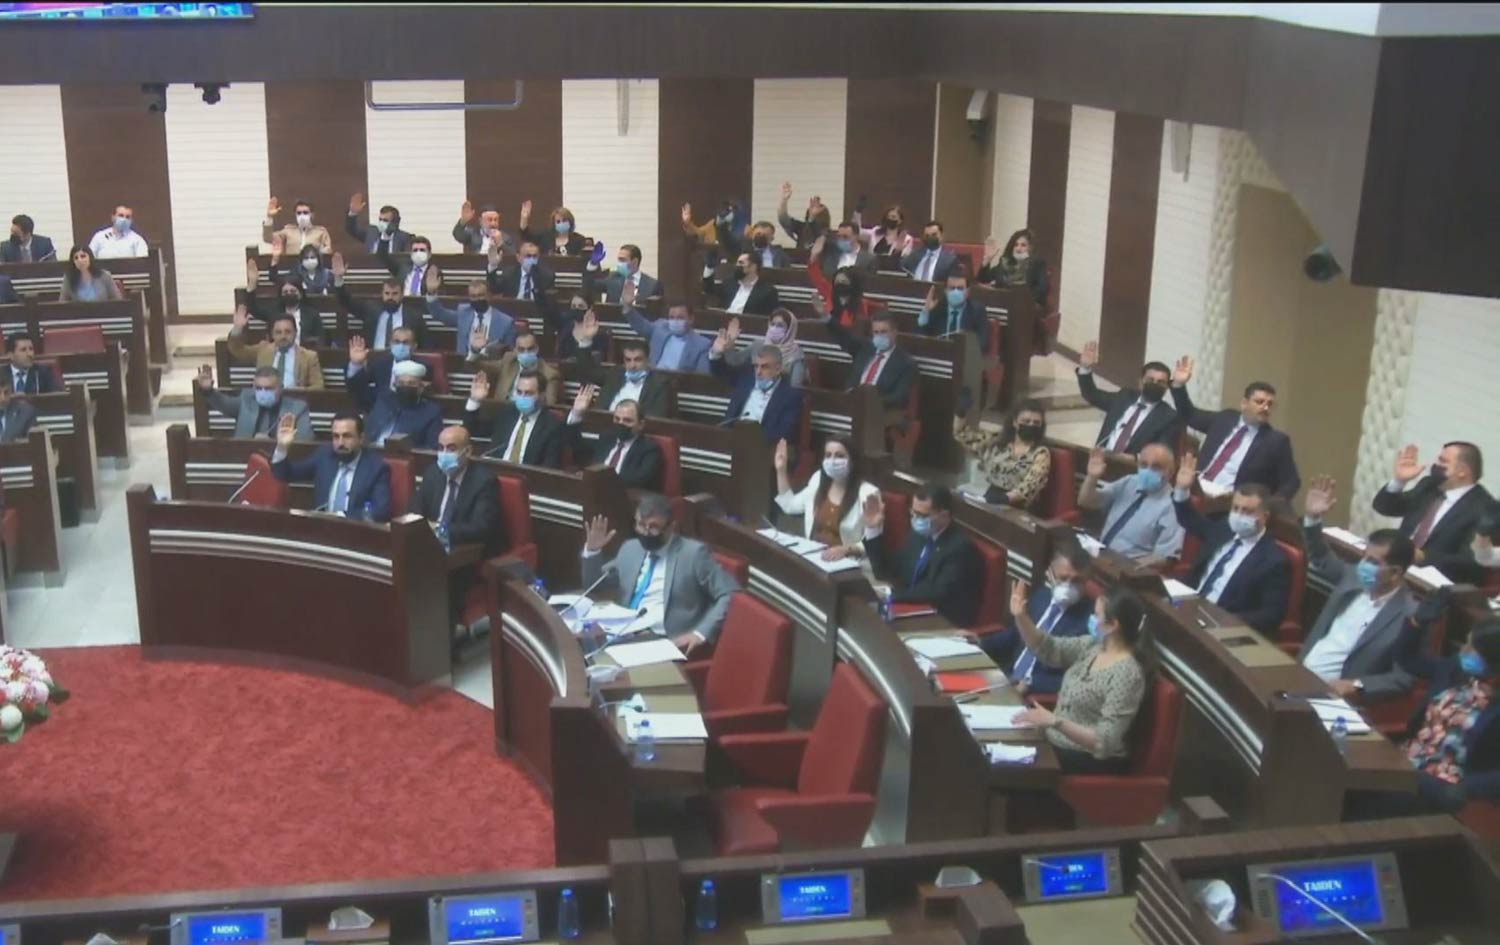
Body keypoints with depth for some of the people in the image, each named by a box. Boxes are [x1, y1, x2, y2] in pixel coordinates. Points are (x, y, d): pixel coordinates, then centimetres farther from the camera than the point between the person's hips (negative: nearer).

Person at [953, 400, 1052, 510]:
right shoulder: (996, 442, 14)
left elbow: (1029, 487, -13)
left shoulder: (1041, 454, 1)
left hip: (1017, 511, -5)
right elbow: (960, 433, 22)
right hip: (987, 503, 5)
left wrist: (1004, 498, -30)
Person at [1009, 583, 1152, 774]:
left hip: (1091, 761, -8)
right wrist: (1021, 617, -6)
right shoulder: (1094, 645, 1)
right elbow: (1048, 650, 11)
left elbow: (1105, 742, -27)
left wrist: (1056, 722, -35)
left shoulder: (1126, 675, -23)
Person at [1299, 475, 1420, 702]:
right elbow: (1321, 560, 25)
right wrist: (1312, 518, 8)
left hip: (1331, 692, -7)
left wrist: (1356, 686, -24)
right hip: (1300, 672, 7)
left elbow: (1404, 678, -11)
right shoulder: (1353, 577, 7)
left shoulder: (1410, 616, -11)